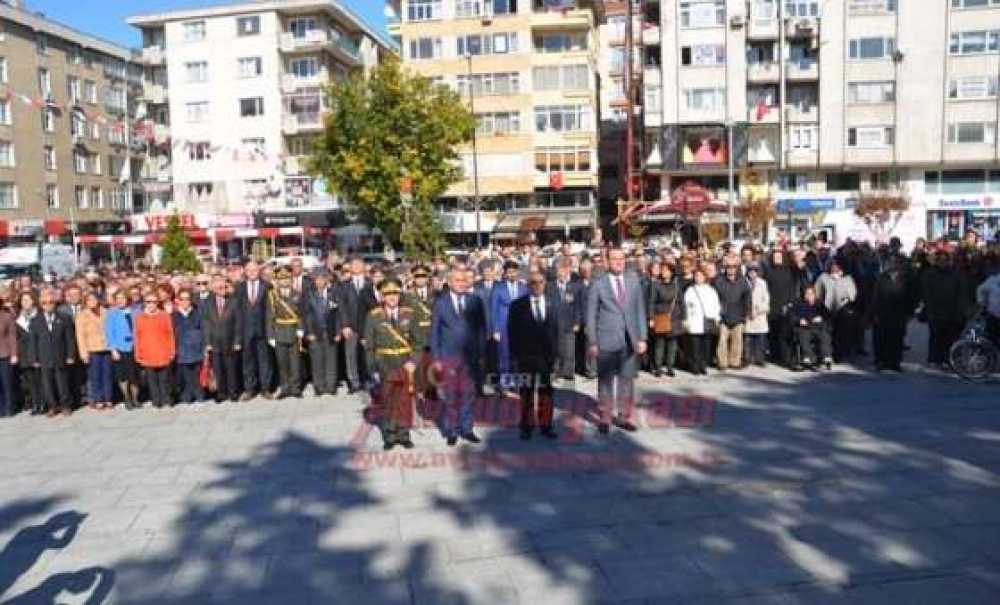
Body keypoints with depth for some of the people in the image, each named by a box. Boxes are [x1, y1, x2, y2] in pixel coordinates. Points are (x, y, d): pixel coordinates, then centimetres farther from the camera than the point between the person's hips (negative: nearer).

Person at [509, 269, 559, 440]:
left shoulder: (553, 303, 7)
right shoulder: (517, 305, -1)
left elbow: (557, 330, 8)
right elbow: (512, 332, -1)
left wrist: (556, 354, 3)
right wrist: (514, 356, -6)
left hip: (547, 356, 2)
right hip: (525, 357, -2)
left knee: (546, 392, 6)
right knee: (526, 393, 3)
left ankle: (546, 425, 16)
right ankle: (527, 426, 13)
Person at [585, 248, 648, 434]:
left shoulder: (634, 282, 8)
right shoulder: (598, 285, -1)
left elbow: (640, 311, 9)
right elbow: (591, 315, 0)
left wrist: (642, 338, 3)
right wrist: (592, 342, -5)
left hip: (630, 340, 3)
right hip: (607, 341, -3)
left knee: (627, 380, 8)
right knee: (605, 381, 4)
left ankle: (623, 417, 19)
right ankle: (605, 418, 15)